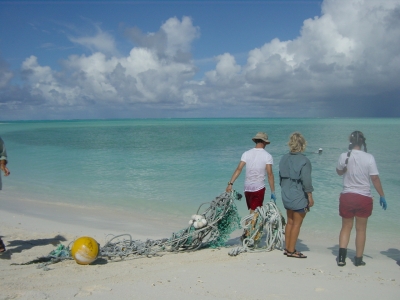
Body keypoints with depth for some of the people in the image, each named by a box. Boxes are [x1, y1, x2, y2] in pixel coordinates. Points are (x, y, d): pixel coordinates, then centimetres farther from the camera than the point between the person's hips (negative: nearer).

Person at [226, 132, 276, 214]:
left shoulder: (246, 154, 1)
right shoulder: (267, 156, -6)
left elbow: (238, 169, -6)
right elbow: (270, 174, -9)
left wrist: (230, 183, -6)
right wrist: (273, 192, -5)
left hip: (247, 188, 4)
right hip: (259, 188, -4)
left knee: (253, 211, 20)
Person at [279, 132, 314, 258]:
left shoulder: (284, 158, 4)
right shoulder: (304, 161, -16)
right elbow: (306, 181, -17)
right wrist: (310, 197, -9)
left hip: (286, 196, 7)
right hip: (299, 196, -7)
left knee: (290, 222, 17)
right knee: (297, 224, 3)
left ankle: (288, 248, 24)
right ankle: (291, 251, 9)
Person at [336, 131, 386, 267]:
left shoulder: (344, 156, -7)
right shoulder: (369, 158, -11)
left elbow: (339, 172, 11)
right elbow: (375, 179, -8)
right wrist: (382, 196, 1)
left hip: (347, 197, 1)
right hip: (364, 198, -1)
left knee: (346, 227, 15)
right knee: (361, 229, 13)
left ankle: (341, 256, 2)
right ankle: (358, 259, 21)